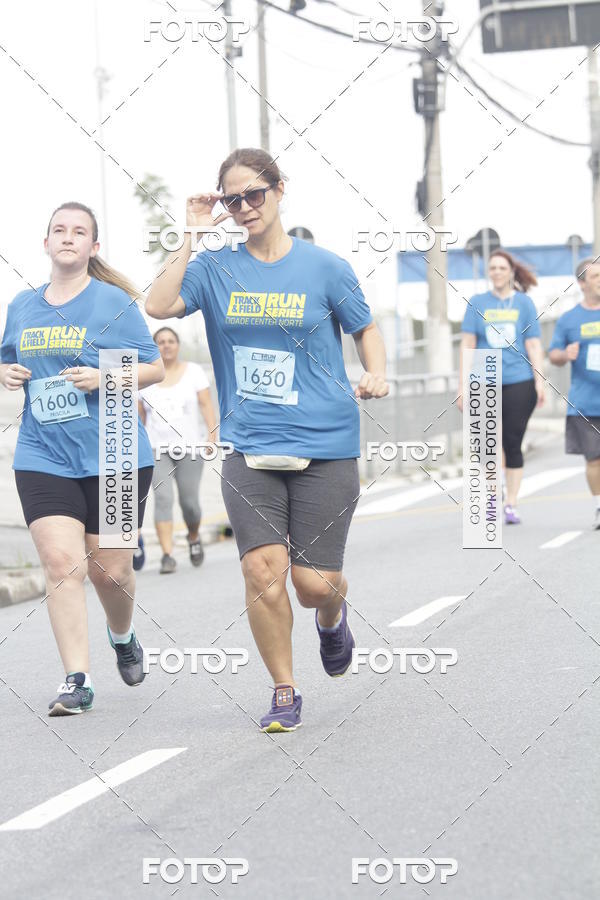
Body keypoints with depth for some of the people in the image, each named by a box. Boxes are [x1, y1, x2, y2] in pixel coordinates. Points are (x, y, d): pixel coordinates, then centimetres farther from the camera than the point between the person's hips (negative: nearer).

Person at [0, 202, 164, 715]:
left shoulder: (114, 303, -2)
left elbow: (155, 367, 0)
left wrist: (104, 378, -17)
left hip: (114, 456, -2)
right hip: (43, 456, 2)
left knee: (109, 570, 5)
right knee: (61, 562, -12)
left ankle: (123, 636, 38)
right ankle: (77, 680, -8)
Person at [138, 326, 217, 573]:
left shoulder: (193, 371, 6)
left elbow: (206, 405, 0)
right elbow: (140, 416, 12)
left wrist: (212, 434, -13)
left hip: (189, 446, 0)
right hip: (157, 448, 0)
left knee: (189, 502, -2)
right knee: (162, 498, -16)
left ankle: (194, 537, 30)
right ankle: (167, 555, -20)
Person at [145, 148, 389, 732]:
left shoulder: (324, 268, 1)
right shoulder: (216, 269, 4)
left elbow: (366, 331, 13)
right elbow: (158, 306, -12)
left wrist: (375, 374, -6)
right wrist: (193, 235, -12)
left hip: (325, 447, -1)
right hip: (249, 449, 1)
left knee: (313, 583, -2)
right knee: (262, 570, -12)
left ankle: (332, 616, 37)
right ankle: (284, 692, 9)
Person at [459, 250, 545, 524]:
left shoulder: (523, 303, 7)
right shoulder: (477, 303, 7)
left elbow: (533, 345, 5)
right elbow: (468, 345, 5)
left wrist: (540, 381, -4)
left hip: (519, 382, -1)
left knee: (512, 444, -1)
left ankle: (511, 504, 5)